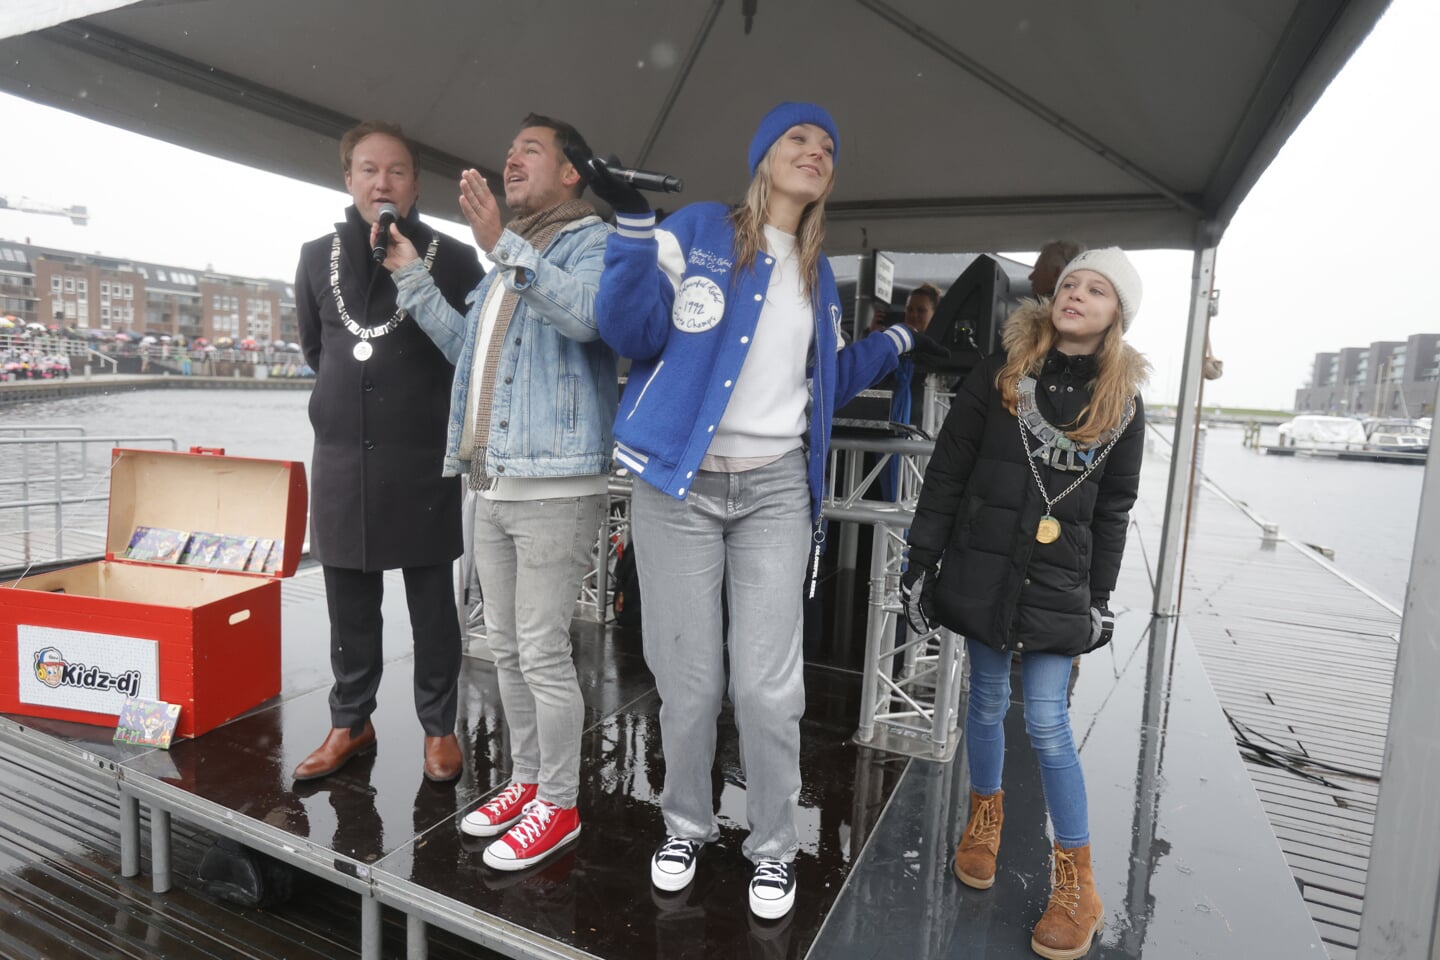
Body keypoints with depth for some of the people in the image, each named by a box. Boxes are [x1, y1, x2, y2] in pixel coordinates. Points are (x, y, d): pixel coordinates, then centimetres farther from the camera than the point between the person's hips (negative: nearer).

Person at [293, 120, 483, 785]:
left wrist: (425, 401, 6)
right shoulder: (318, 258, 9)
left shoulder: (452, 258, -3)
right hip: (340, 457, 4)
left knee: (431, 603, 6)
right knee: (349, 605, 12)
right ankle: (350, 723, 28)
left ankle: (438, 727, 20)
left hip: (423, 460, -3)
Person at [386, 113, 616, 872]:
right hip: (492, 484, 9)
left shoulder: (591, 241, -3)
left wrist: (501, 246, -28)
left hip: (556, 485, -9)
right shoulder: (509, 258, 24)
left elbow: (587, 312, -25)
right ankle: (526, 780, 31)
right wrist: (412, 277, 19)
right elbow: (468, 347, 25)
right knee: (506, 649, 15)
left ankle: (558, 805, 14)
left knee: (542, 652, -3)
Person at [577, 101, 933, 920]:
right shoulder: (699, 229, 3)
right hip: (679, 484, -3)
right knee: (689, 681, 5)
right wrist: (634, 225, -17)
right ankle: (687, 825, 30)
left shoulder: (817, 274, 18)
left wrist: (898, 340, 24)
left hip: (776, 490, 3)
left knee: (767, 685, 1)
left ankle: (774, 846, 23)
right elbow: (634, 333, -8)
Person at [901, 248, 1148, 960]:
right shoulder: (1000, 373, -2)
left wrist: (1100, 597, 6)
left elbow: (1113, 509, 8)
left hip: (1056, 581, 0)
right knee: (988, 700, 13)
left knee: (1047, 723, -2)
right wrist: (922, 560, -5)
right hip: (982, 568, 1)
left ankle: (1076, 883, 15)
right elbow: (948, 469, -3)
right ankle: (985, 815, 38)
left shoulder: (1122, 403, 2)